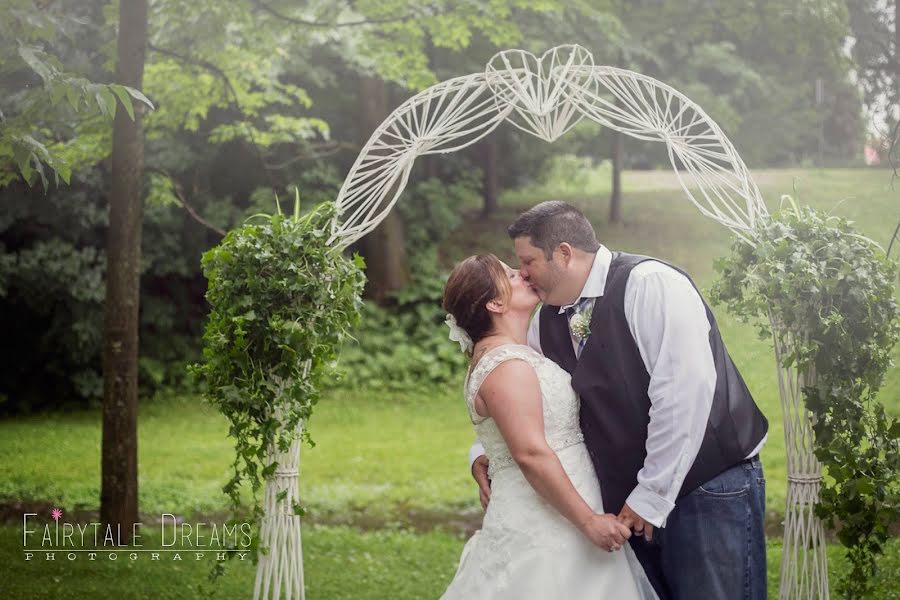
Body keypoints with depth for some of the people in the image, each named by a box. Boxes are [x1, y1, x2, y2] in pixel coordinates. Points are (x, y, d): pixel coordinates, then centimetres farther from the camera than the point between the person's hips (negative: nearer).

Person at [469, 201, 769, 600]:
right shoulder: (547, 322, 8)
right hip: (633, 504, 7)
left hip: (709, 488, -7)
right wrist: (483, 453, 2)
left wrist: (652, 494, -20)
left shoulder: (651, 286, -15)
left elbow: (684, 392, -23)